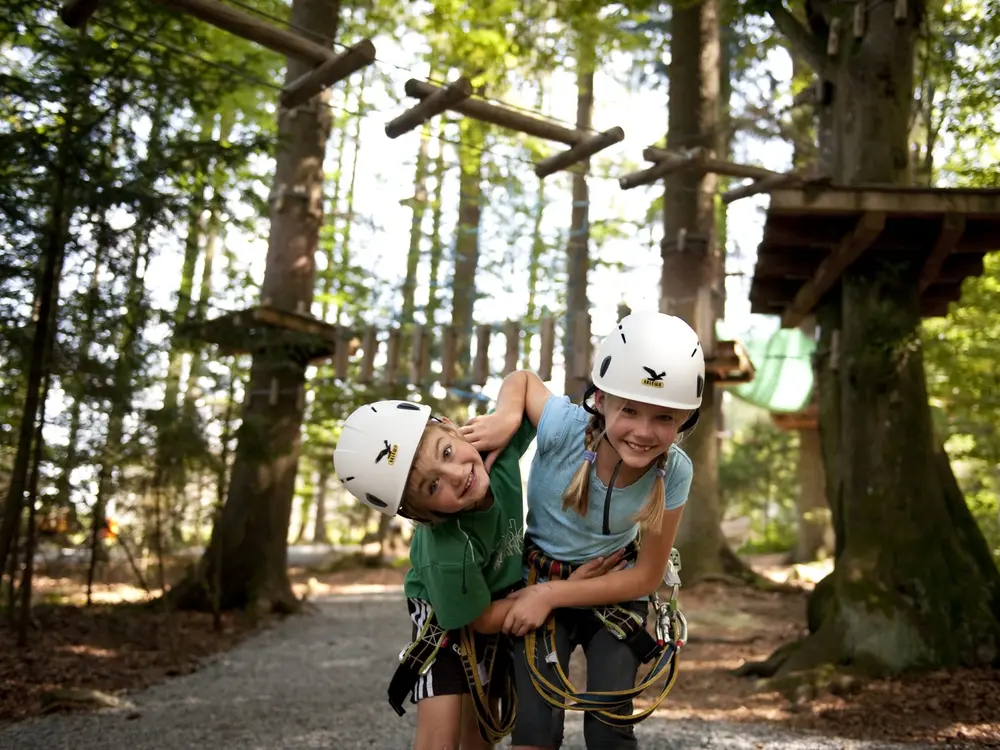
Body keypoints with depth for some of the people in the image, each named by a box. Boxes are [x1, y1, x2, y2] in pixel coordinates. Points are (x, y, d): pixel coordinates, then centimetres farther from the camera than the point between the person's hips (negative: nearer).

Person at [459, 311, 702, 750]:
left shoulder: (673, 474, -24)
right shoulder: (564, 427, -29)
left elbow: (646, 577, -14)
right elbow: (522, 378, -6)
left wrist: (552, 595, -21)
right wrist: (506, 416, -28)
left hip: (613, 593, 1)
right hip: (540, 585, -1)